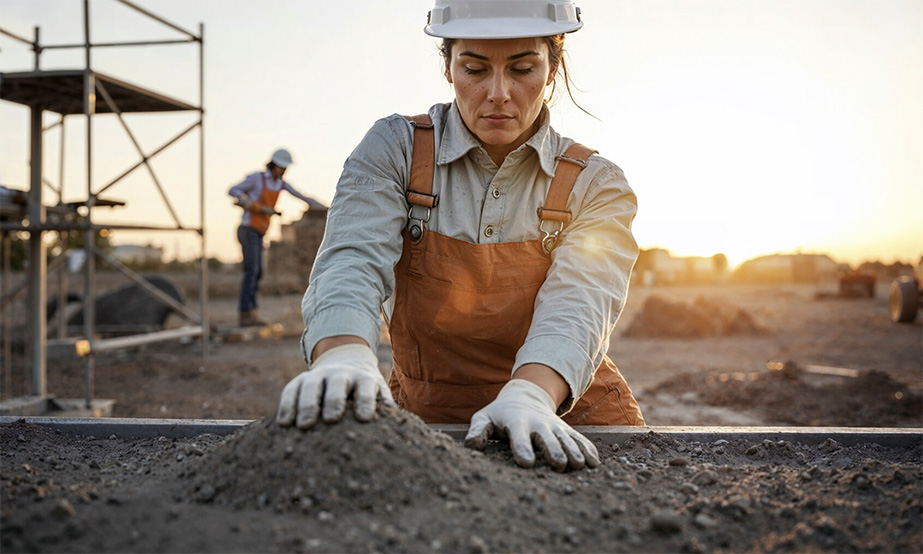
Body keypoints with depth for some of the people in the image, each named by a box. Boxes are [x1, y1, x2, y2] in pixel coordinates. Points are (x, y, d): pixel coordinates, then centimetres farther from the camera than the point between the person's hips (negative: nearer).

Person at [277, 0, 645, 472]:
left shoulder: (596, 186, -2)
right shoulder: (393, 150, -3)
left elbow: (575, 308, -18)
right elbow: (351, 265, -18)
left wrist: (529, 397, -39)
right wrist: (344, 358, -40)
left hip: (565, 427, 0)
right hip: (427, 415, 1)